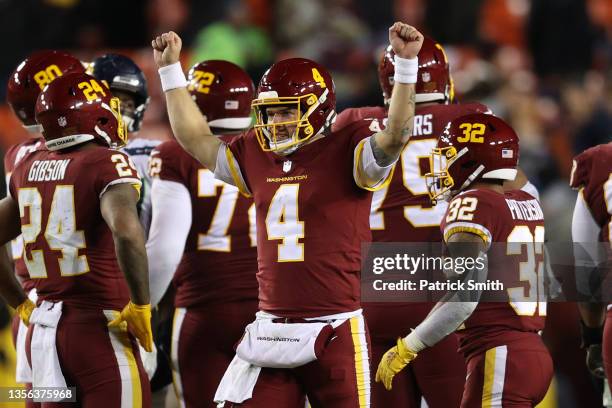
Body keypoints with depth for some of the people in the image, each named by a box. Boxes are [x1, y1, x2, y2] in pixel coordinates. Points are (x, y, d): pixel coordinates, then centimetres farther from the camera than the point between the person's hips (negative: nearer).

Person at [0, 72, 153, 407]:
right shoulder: (107, 163, -11)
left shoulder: (29, 168, 10)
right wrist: (140, 306, -17)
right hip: (99, 330, -7)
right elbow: (126, 232, -28)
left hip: (42, 331, 7)